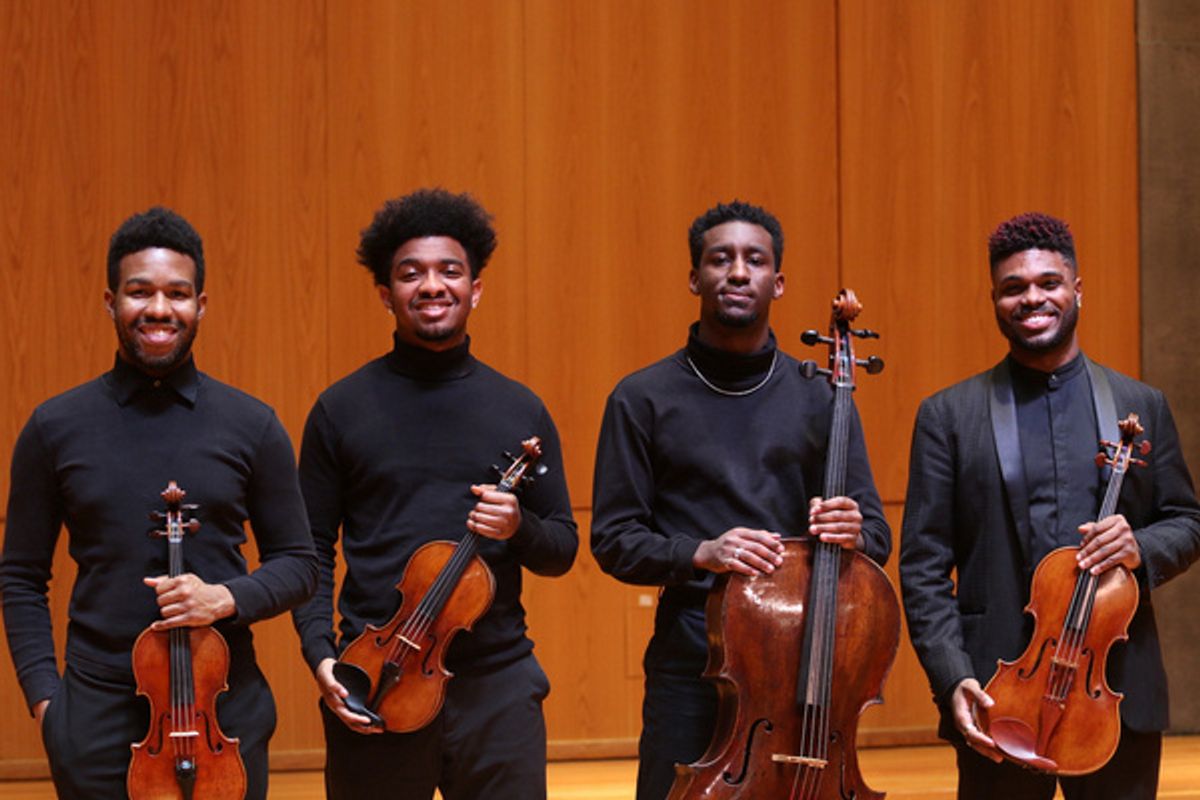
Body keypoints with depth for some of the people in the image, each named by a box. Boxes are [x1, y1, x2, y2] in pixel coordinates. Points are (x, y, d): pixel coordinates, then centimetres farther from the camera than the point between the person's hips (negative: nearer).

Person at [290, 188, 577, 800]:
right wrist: (321, 656, -8)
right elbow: (311, 548, 5)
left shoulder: (520, 411, 8)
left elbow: (562, 549, 11)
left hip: (496, 682, 1)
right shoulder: (341, 410, 4)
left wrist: (520, 528, -11)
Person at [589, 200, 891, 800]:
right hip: (691, 661, -1)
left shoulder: (820, 398, 8)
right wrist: (699, 553, -16)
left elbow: (877, 537, 8)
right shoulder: (643, 399, 4)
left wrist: (853, 532, -16)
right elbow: (613, 538, 1)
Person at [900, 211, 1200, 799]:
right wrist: (953, 679, -11)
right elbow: (923, 565, 0)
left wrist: (1141, 549, -10)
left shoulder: (1142, 408, 10)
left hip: (1119, 694, 2)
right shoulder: (948, 415, 4)